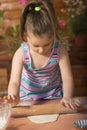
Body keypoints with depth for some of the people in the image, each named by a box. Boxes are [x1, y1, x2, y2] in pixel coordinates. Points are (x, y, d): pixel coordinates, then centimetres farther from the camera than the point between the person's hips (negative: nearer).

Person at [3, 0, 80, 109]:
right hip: (28, 98, 0)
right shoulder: (21, 54, -21)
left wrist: (67, 97, -37)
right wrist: (13, 96, -47)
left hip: (54, 96, 0)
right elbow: (14, 82, -25)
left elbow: (67, 78, -18)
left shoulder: (60, 51, -19)